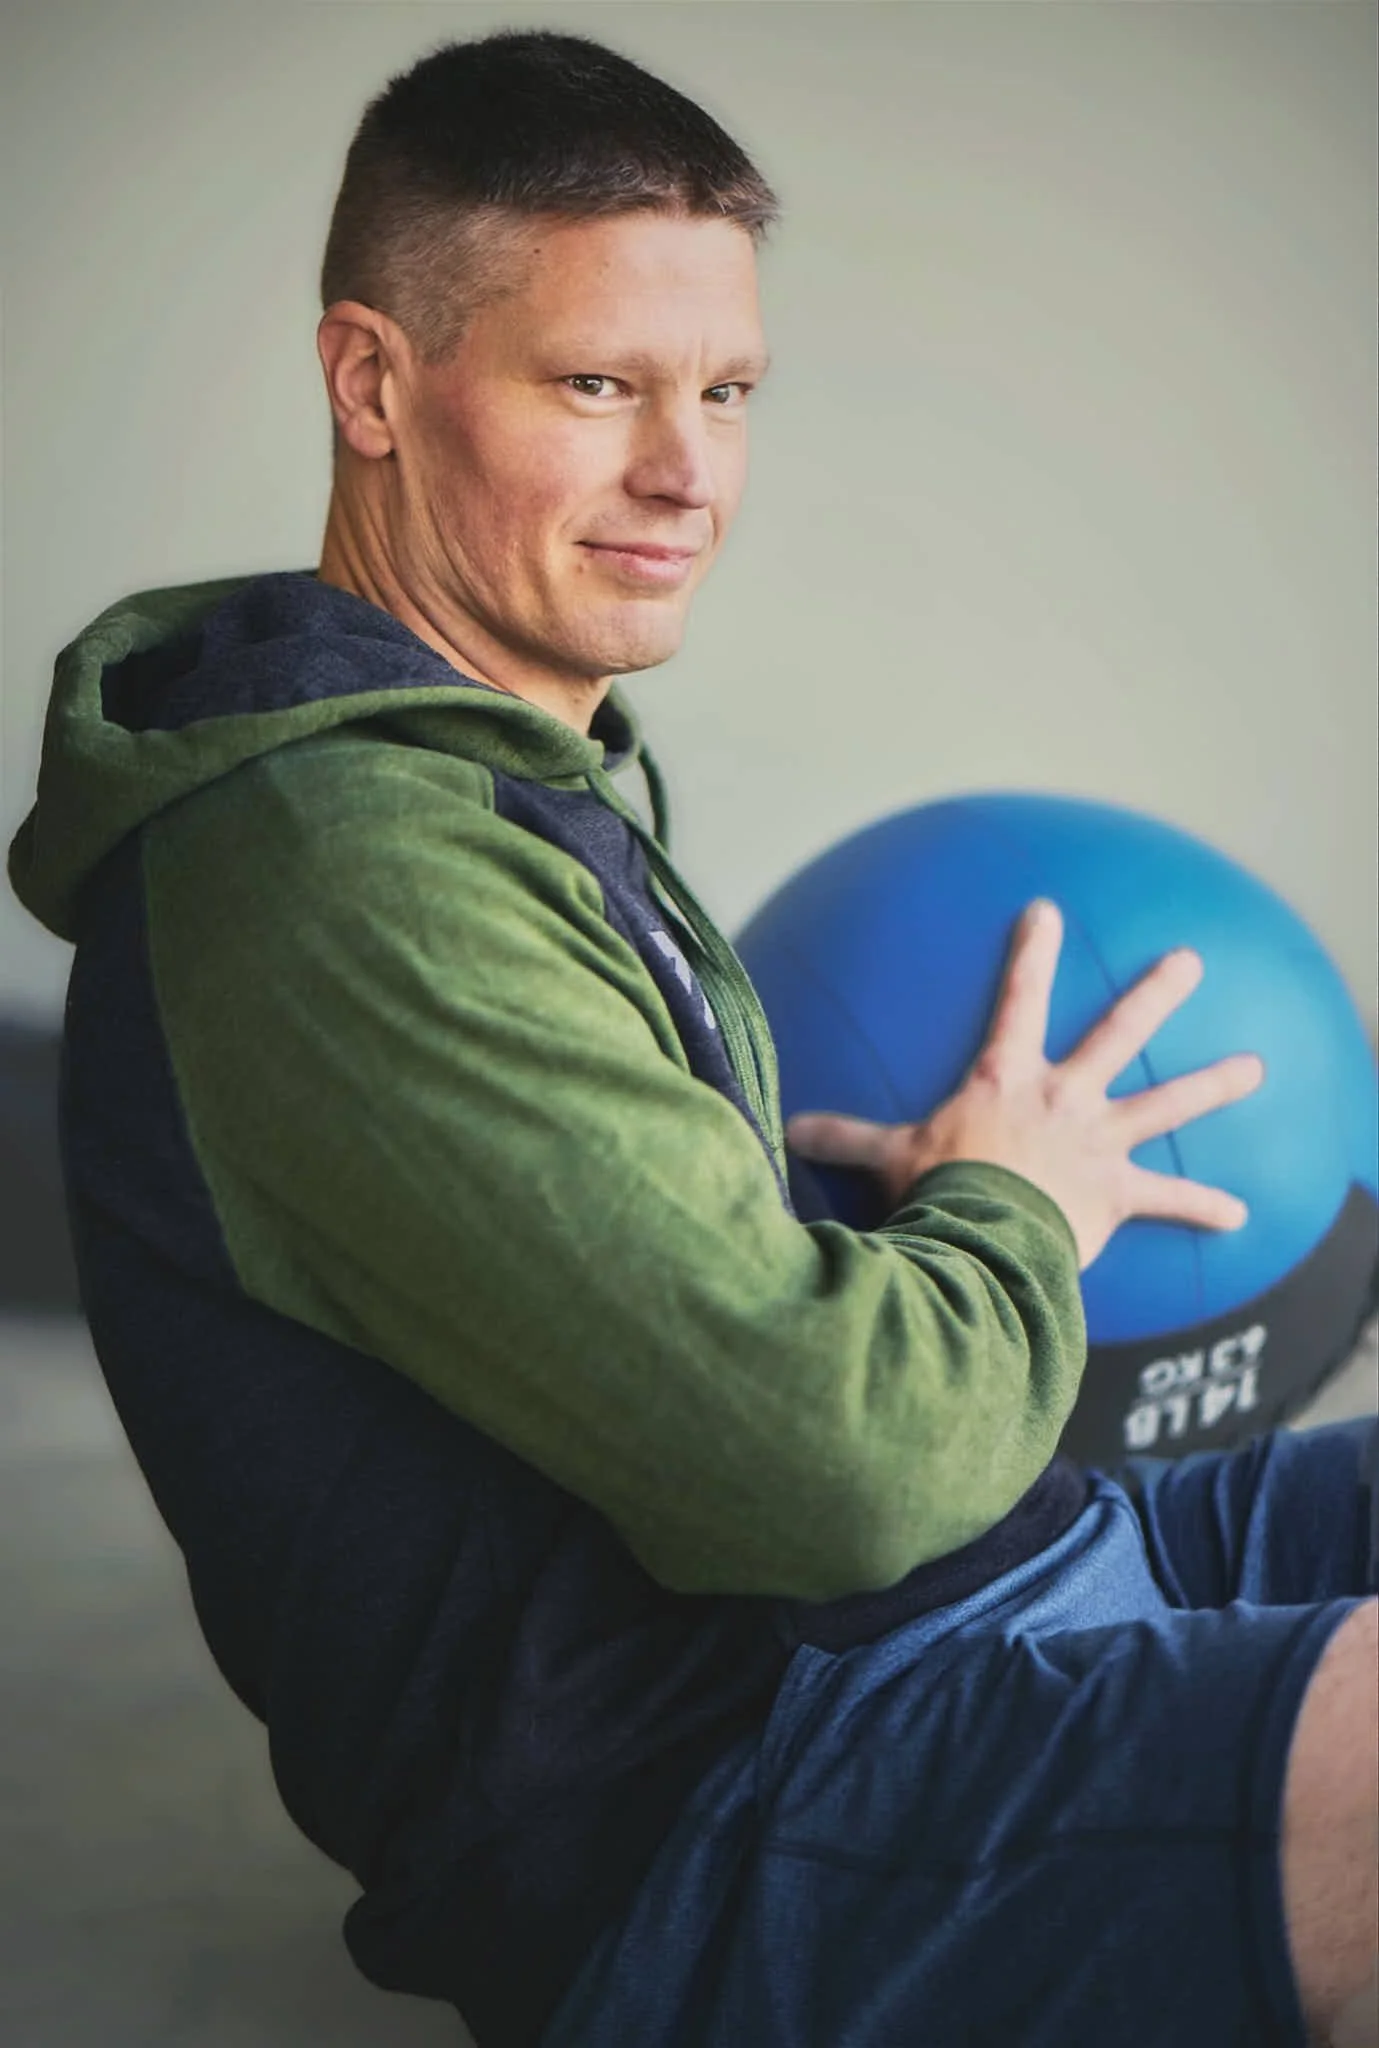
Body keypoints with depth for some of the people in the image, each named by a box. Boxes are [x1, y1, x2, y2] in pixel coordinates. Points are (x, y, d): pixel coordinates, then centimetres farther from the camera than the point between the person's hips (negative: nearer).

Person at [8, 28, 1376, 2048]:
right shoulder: (340, 864, -20)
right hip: (703, 1842, -10)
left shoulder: (519, 776, 14)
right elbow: (833, 1463, -24)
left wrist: (876, 1184, 6)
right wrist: (1019, 1209, -4)